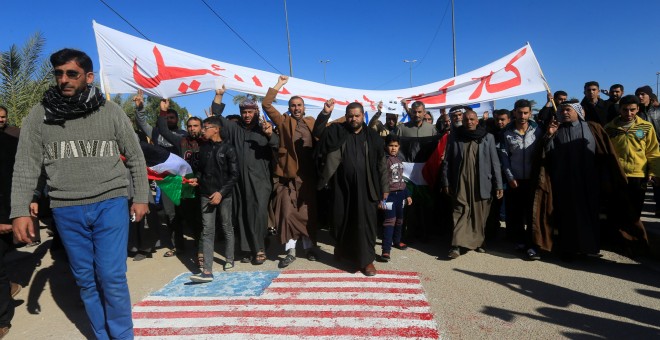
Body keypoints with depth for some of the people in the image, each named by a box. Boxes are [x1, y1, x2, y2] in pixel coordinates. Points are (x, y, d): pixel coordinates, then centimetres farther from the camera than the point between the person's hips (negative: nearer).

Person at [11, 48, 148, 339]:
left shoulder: (111, 111, 1)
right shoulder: (39, 115, 3)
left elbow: (135, 157, 6)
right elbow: (26, 166, 3)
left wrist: (141, 198, 4)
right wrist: (20, 211, -7)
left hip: (111, 204, -2)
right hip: (66, 211, 2)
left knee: (112, 278, -3)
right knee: (86, 280, 10)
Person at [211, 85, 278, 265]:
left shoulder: (263, 129, 8)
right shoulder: (235, 128, 17)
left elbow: (276, 146, -4)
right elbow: (217, 115, 15)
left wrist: (270, 135, -24)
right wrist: (219, 95, 4)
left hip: (260, 179, -3)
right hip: (239, 179, 3)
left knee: (259, 213, -13)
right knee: (242, 215, 5)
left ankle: (259, 249, -5)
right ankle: (247, 249, 12)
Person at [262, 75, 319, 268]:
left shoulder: (311, 122, 15)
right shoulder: (284, 121, 6)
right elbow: (266, 105, -2)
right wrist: (279, 85, -3)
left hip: (308, 175, 2)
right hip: (288, 174, -2)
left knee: (308, 213, 10)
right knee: (288, 213, -1)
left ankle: (309, 247, 23)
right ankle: (290, 250, 10)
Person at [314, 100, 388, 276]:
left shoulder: (372, 137, 3)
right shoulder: (337, 132, 4)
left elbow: (381, 164, 5)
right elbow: (317, 132, -10)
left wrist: (384, 188, 4)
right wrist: (325, 113, -24)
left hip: (365, 187, -1)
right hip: (342, 186, 1)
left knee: (365, 222, -1)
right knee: (341, 220, 13)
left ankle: (367, 259, 9)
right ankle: (343, 250, 36)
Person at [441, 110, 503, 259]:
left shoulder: (488, 137, 6)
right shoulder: (455, 137, 6)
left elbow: (494, 162, 4)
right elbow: (447, 161, 6)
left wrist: (498, 185, 0)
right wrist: (446, 182, 2)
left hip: (482, 183, 1)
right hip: (461, 183, -1)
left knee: (480, 214, 7)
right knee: (461, 211, -6)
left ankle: (477, 241, 23)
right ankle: (457, 245, -7)